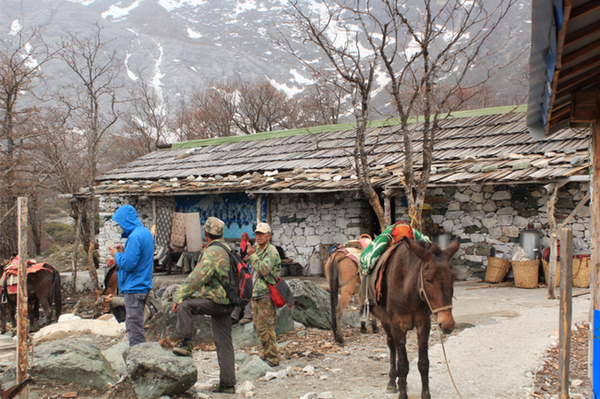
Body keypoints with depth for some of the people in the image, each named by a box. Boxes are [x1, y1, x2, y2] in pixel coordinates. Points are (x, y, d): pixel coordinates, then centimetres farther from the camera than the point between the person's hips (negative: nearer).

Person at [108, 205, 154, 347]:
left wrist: (117, 254, -5)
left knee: (135, 327, -3)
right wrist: (124, 251, 10)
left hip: (134, 289, -10)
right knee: (133, 326, 19)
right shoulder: (146, 233, 11)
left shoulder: (134, 237, -19)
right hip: (143, 286, 10)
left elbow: (128, 264, -22)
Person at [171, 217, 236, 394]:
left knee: (184, 305, -18)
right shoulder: (227, 249, 15)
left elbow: (196, 278, -22)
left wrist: (179, 297, -19)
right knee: (224, 344, 10)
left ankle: (185, 344, -14)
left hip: (217, 301, -9)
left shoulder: (211, 252, -15)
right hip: (227, 303, 9)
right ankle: (227, 384, 14)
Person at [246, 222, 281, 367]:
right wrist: (249, 256, 9)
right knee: (258, 328, 15)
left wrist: (252, 256, -21)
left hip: (266, 295, -10)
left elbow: (264, 269, -24)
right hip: (256, 294, 10)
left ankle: (272, 358, -1)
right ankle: (268, 354, 26)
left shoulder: (271, 251, -11)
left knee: (265, 328, -8)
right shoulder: (257, 250, 17)